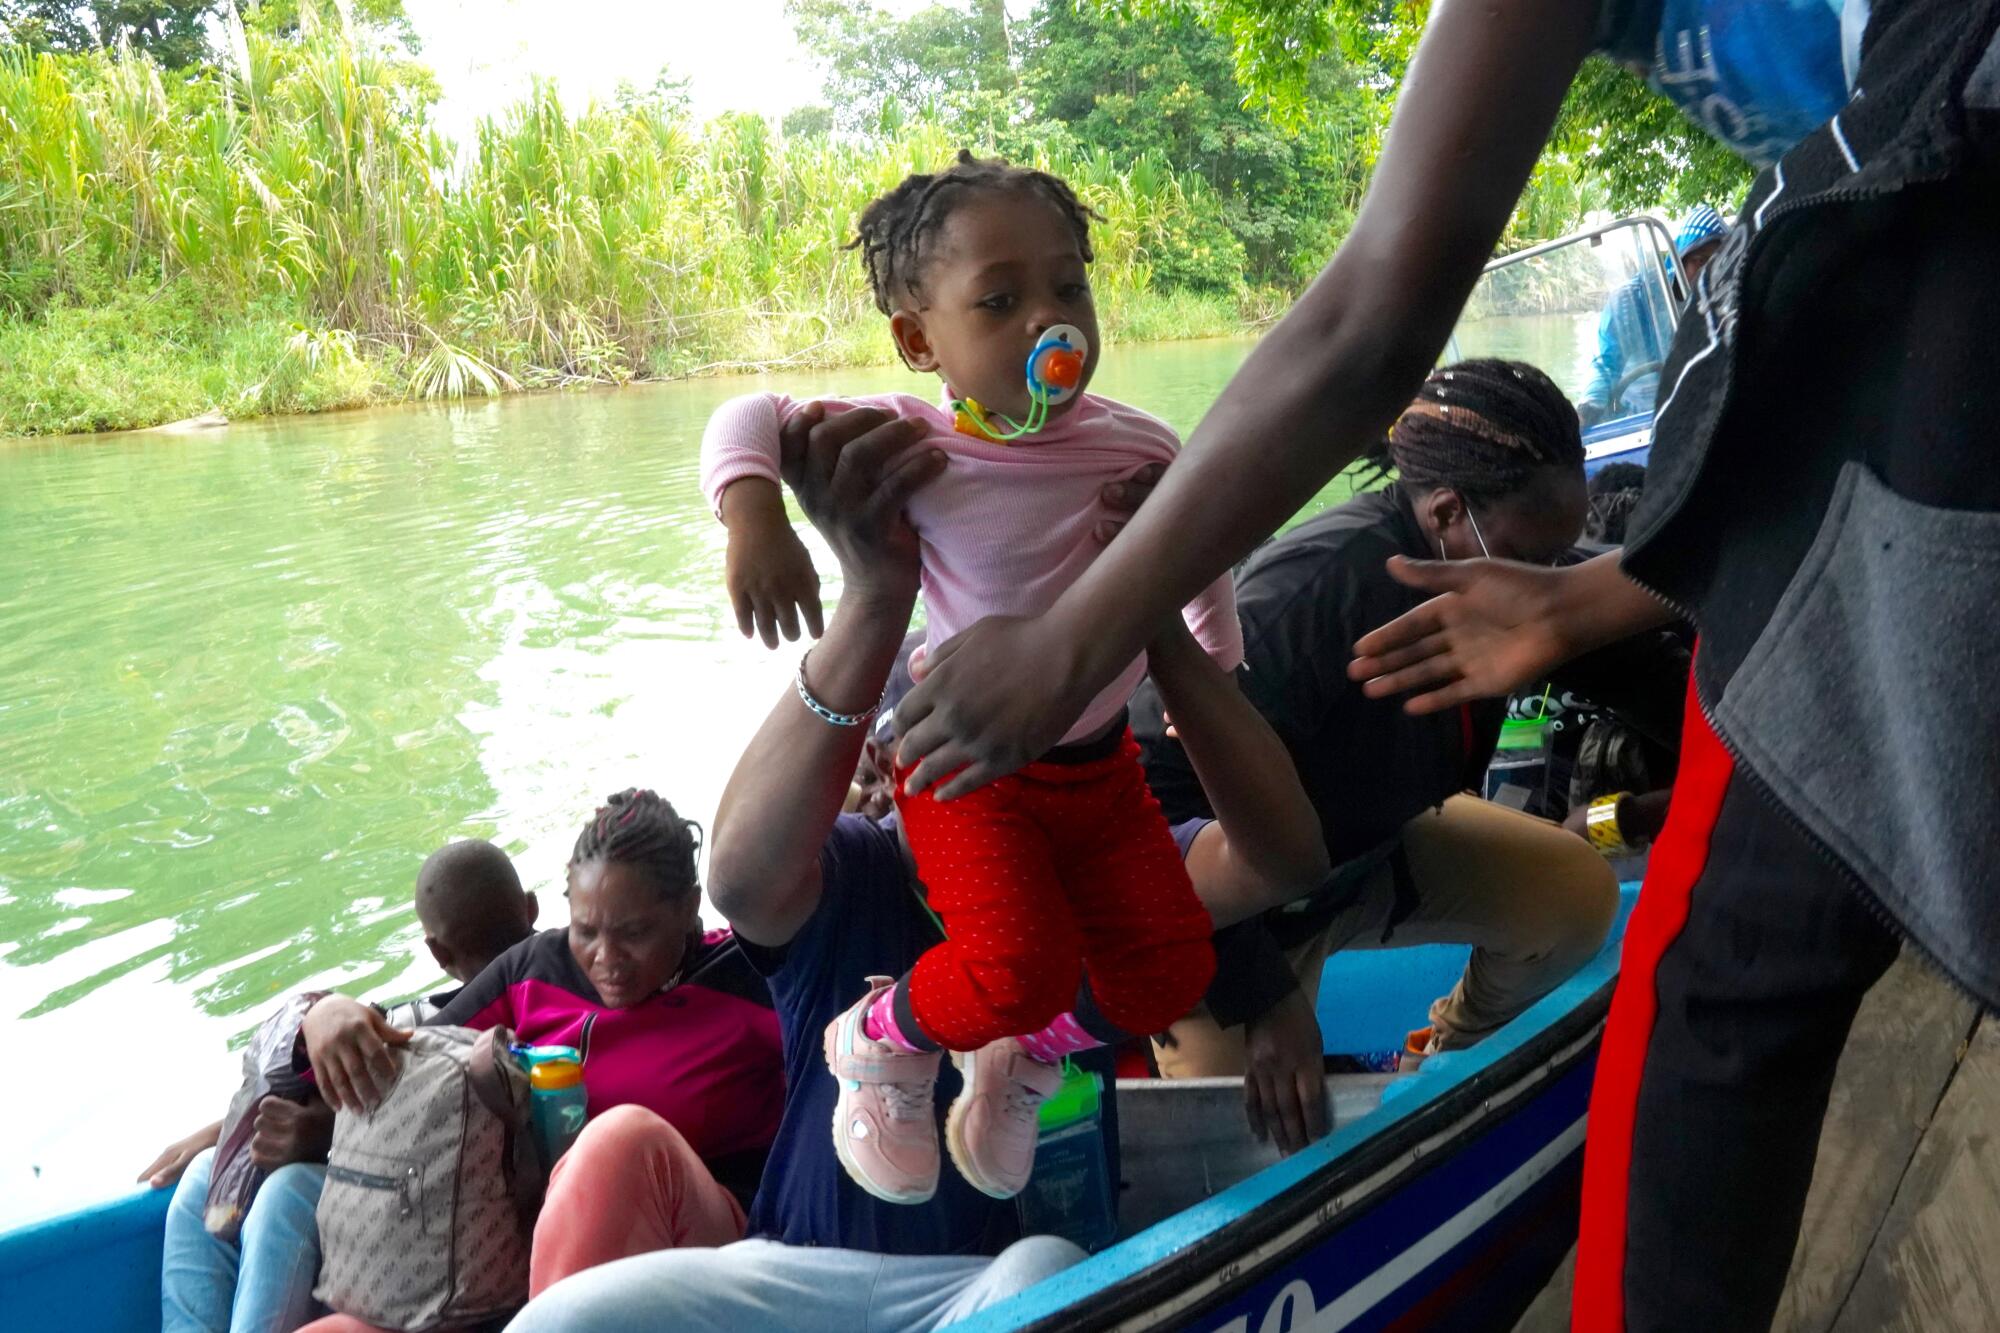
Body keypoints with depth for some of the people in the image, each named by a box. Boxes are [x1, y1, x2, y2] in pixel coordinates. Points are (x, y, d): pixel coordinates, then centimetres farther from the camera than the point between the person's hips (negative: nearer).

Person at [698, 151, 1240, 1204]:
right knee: (1018, 972, -22)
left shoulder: (1138, 446, -7)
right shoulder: (913, 446, -18)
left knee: (1172, 970, 2)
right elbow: (752, 419, -14)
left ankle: (1021, 1059, 30)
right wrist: (753, 518, -33)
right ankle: (876, 1039, 12)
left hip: (1100, 760, 5)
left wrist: (1215, 680, 18)